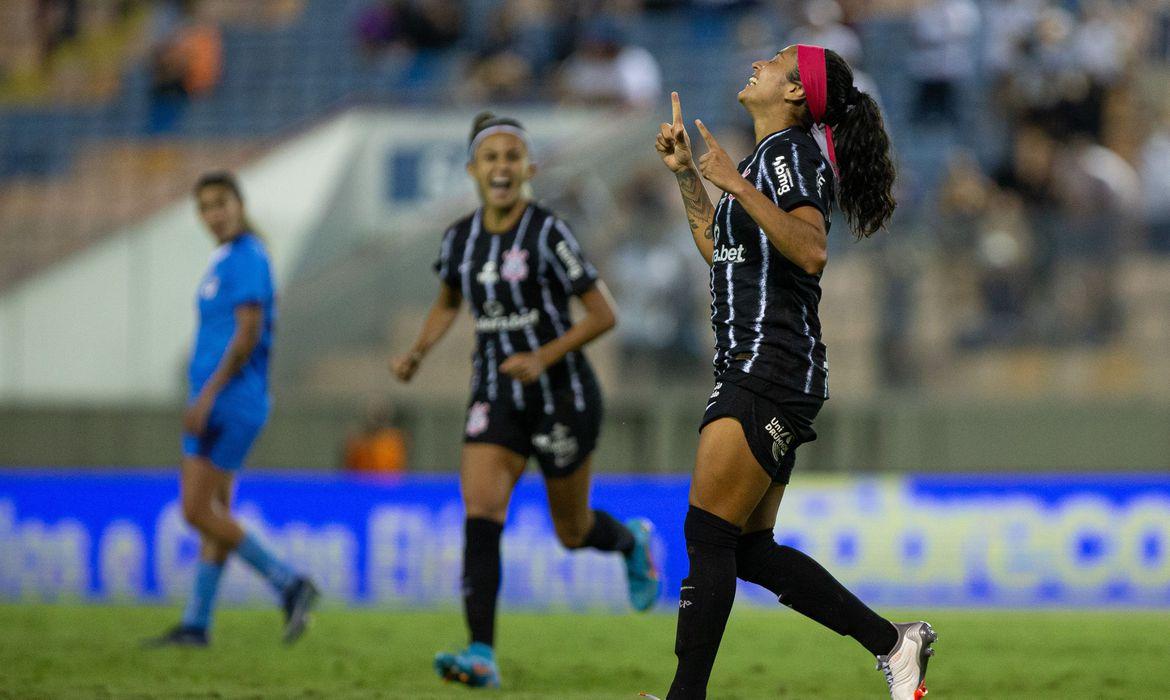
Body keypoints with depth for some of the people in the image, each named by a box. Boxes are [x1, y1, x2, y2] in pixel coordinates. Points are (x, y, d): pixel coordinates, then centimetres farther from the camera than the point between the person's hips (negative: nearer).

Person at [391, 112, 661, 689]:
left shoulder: (547, 233, -15)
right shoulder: (460, 239, 1)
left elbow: (603, 314, -12)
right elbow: (448, 302, 22)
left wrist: (544, 356, -24)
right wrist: (418, 352, 5)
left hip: (562, 397, -4)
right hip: (495, 398, 4)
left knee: (572, 533, 11)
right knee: (479, 513, -18)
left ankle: (632, 540, 48)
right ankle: (482, 656, -22)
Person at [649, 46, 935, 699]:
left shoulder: (791, 149, -8)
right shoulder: (771, 156, 21)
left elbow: (812, 252, -24)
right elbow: (720, 249, 32)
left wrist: (739, 186, -27)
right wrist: (687, 174, 28)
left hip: (768, 370, -10)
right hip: (758, 371, 10)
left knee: (708, 536, -10)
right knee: (751, 550, 9)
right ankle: (894, 641, 11)